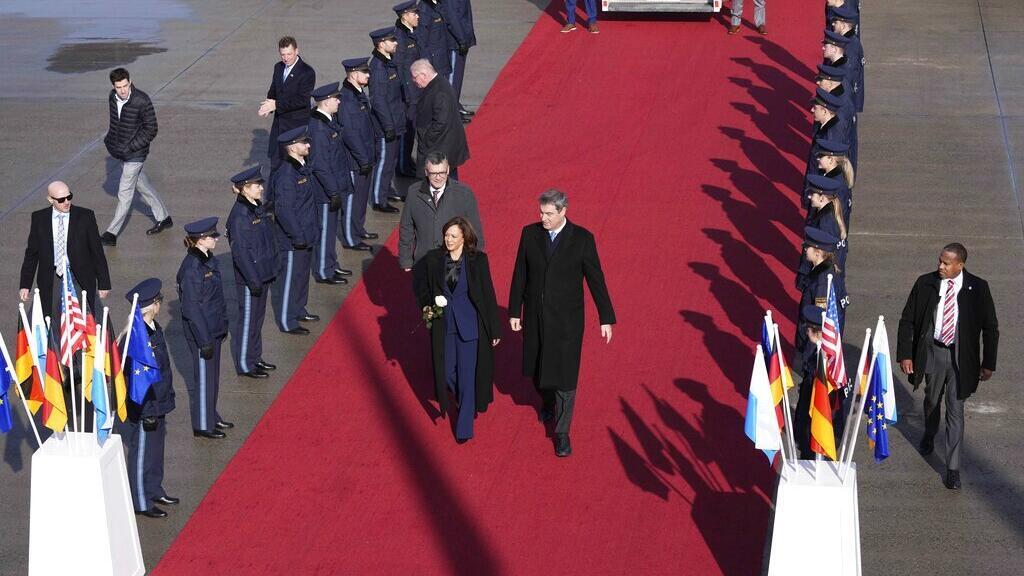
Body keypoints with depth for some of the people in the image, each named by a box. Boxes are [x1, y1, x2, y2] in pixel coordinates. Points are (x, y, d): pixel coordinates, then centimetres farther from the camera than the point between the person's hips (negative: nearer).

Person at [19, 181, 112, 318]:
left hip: (80, 279, -1)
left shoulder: (85, 216, -4)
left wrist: (103, 283, 1)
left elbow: (97, 251, 1)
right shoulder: (39, 218, 1)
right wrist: (25, 285, 3)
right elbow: (31, 253, 7)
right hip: (50, 280, 1)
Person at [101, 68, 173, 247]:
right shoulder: (112, 97, -1)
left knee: (124, 193, -3)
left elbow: (151, 130, -16)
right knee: (142, 186, 19)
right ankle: (163, 218, 34)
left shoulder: (142, 101, -21)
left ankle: (111, 234, 2)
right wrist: (109, 139, 7)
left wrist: (129, 147, -18)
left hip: (135, 154, -7)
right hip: (120, 153, 7)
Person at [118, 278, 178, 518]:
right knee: (142, 454, 6)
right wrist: (147, 413, -21)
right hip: (143, 410, -9)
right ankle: (141, 503, 20)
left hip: (158, 406, 9)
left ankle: (154, 491, 40)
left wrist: (166, 398, 21)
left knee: (156, 449, 23)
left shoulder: (154, 328, 2)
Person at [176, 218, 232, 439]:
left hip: (214, 329, 9)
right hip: (201, 332, -9)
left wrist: (223, 326, 19)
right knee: (203, 377, 5)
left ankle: (212, 416, 36)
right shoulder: (192, 269, -25)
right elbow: (192, 308, -23)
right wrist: (204, 340, -20)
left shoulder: (208, 260, 4)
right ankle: (202, 425, 18)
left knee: (212, 375, 21)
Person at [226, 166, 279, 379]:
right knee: (248, 319, 4)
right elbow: (240, 252, -22)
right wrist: (253, 279, -21)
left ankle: (255, 358, 32)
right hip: (249, 278, -9)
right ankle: (245, 365, 16)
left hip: (263, 273, 9)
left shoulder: (258, 207, 5)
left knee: (258, 316, 19)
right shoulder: (240, 216, -23)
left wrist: (271, 269, 17)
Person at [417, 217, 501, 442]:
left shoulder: (477, 260, -11)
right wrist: (426, 306, -10)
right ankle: (467, 405, 43)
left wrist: (495, 329, -3)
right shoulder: (434, 258, -3)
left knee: (467, 375, 1)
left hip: (469, 326, -3)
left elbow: (488, 294, -6)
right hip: (443, 325, 3)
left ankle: (464, 427, 13)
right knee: (447, 373, 11)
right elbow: (426, 288, 11)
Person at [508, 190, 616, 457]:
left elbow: (595, 279, -7)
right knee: (537, 368, 18)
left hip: (566, 318, -3)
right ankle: (549, 402, 49)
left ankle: (561, 432, 12)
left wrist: (606, 318, -5)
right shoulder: (530, 233, -5)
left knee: (564, 375, 0)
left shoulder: (582, 238, -13)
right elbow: (520, 275, 2)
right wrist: (514, 312, 5)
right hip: (535, 315, 3)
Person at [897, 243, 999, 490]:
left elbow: (990, 327, -1)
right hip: (932, 351, 2)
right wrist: (905, 354, -5)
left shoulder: (977, 288, -9)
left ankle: (953, 468, 5)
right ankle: (929, 435, 53)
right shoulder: (925, 284, -7)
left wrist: (988, 363, -1)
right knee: (932, 400, 22)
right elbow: (907, 320, 0)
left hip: (961, 356, -2)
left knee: (955, 411, -3)